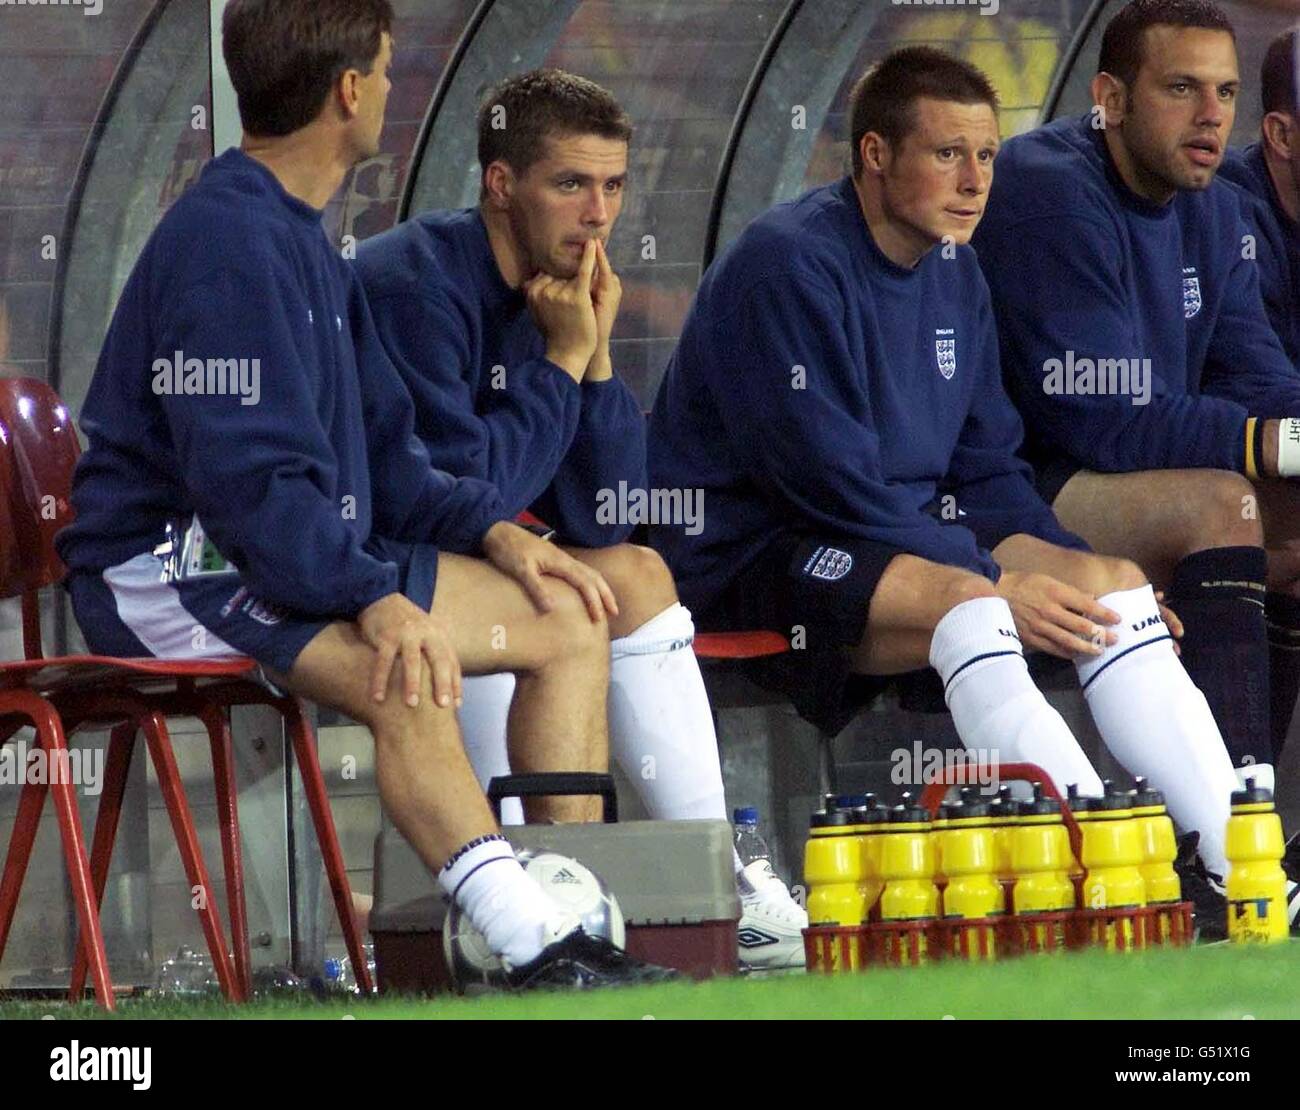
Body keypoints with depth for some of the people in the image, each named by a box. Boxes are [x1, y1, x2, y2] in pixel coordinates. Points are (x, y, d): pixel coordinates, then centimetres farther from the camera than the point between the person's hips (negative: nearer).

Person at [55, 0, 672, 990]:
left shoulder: (304, 242, 17)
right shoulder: (226, 242, -17)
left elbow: (378, 452, 22)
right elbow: (247, 473, -26)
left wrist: (488, 530, 5)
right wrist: (372, 597, -34)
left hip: (306, 549, 11)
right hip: (172, 569, -11)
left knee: (565, 618, 6)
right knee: (401, 670, -36)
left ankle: (578, 911, -3)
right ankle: (539, 948, -43)